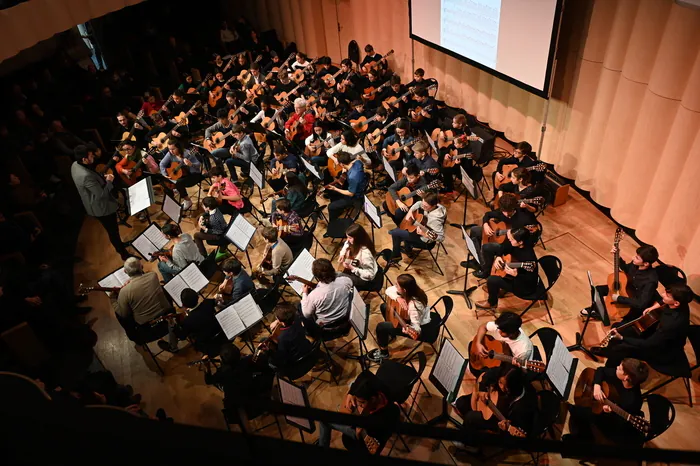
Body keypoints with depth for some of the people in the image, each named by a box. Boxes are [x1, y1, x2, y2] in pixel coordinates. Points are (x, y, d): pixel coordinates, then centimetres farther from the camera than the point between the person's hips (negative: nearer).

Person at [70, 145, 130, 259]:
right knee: (113, 231, 10)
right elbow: (101, 194, -29)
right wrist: (109, 181, -15)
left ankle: (119, 245, 50)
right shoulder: (86, 176, -37)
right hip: (102, 207, -9)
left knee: (112, 230, 29)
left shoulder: (75, 165, -7)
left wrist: (102, 178, 0)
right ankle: (124, 253, 26)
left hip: (95, 205, 10)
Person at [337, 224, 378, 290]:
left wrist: (352, 268, -31)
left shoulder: (365, 252, -32)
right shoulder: (351, 244, -8)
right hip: (354, 272, 8)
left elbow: (369, 274, -27)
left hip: (365, 279, -8)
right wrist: (342, 255, -2)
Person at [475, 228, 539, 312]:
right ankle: (498, 288, 37)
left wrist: (516, 275, -45)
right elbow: (503, 248, 8)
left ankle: (492, 303, 11)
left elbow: (530, 280, -31)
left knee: (491, 280, -19)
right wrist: (498, 257, -10)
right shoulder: (515, 245, -12)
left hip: (525, 286, -9)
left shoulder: (528, 256, -35)